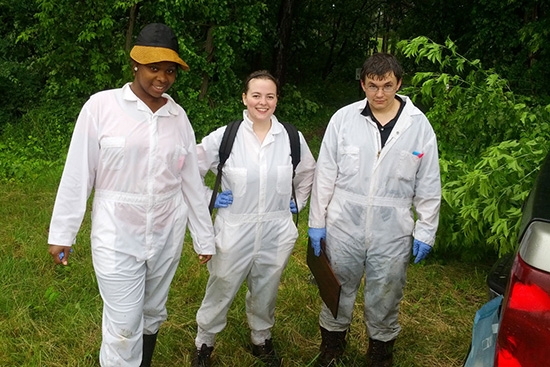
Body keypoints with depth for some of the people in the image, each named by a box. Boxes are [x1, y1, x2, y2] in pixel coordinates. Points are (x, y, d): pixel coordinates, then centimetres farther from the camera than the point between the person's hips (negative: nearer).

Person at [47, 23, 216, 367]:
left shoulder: (178, 116, 2)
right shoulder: (101, 106, -9)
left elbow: (191, 180, 5)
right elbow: (78, 173, -5)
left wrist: (205, 237, 8)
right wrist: (62, 232, -2)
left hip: (167, 235, 4)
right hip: (117, 237, -3)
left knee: (153, 314, 19)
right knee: (123, 329, 2)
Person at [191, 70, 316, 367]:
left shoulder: (292, 138, -3)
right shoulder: (224, 136, -10)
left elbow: (308, 172, 16)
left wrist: (298, 202, 9)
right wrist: (208, 198, -6)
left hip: (277, 234, 2)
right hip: (234, 233, -2)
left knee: (265, 294, 20)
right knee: (220, 293, 13)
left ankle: (261, 340, 45)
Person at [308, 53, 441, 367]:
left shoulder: (419, 125, -4)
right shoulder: (343, 118, -5)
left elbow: (429, 185, 1)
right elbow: (325, 174, -1)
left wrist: (426, 231, 2)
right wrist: (316, 222, 1)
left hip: (392, 234, 0)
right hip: (344, 226, 1)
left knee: (385, 299, 15)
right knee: (338, 292, 17)